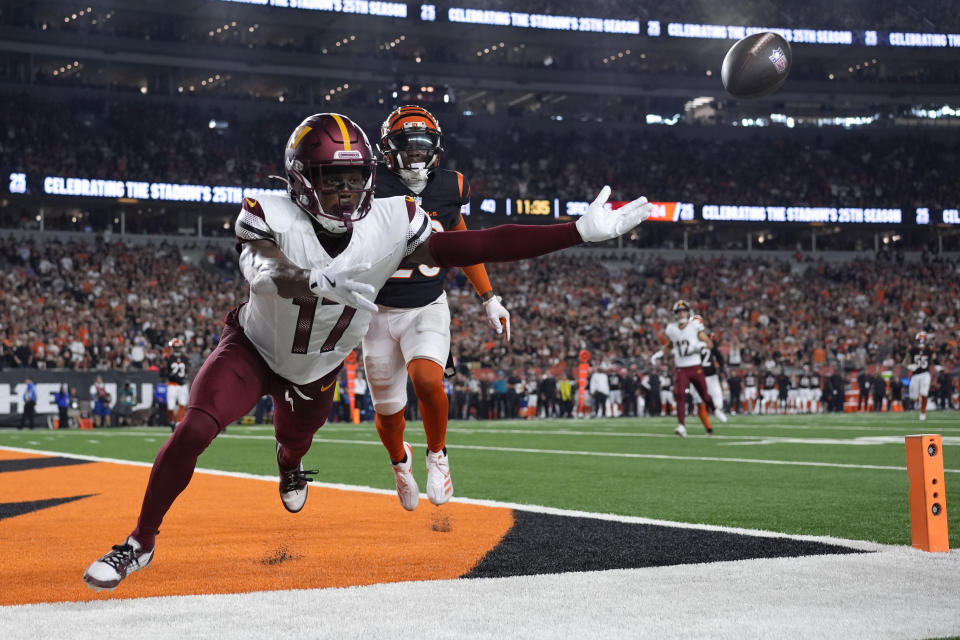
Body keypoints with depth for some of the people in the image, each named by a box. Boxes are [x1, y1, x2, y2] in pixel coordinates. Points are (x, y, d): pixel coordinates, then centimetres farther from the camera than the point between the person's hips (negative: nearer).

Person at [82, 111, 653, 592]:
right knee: (194, 431, -21)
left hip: (316, 372, 3)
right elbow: (264, 270, -53)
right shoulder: (270, 217, -31)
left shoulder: (390, 227, -24)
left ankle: (290, 468, 67)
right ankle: (142, 541, -1)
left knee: (295, 444, 25)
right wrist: (322, 284, -76)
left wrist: (582, 231, -31)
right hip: (253, 349, -3)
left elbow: (479, 247, -26)